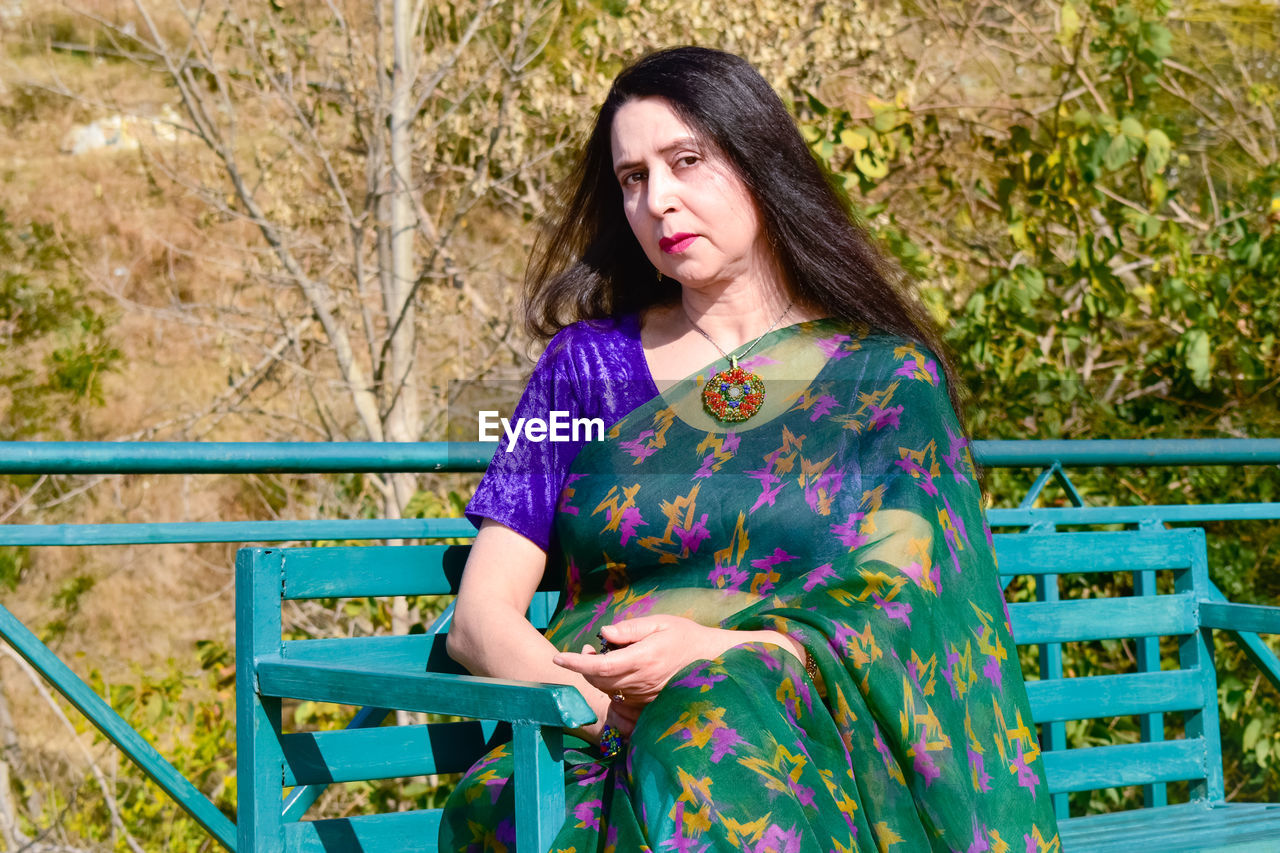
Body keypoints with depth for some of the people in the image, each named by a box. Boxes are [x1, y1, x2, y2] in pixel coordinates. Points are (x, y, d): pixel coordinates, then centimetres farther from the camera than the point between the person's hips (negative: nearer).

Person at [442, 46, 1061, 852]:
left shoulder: (887, 375, 12)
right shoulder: (589, 363, 16)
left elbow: (893, 614, 0)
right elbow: (480, 617, 9)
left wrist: (712, 651, -18)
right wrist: (588, 699, -13)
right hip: (595, 748, 1)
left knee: (719, 740, -38)